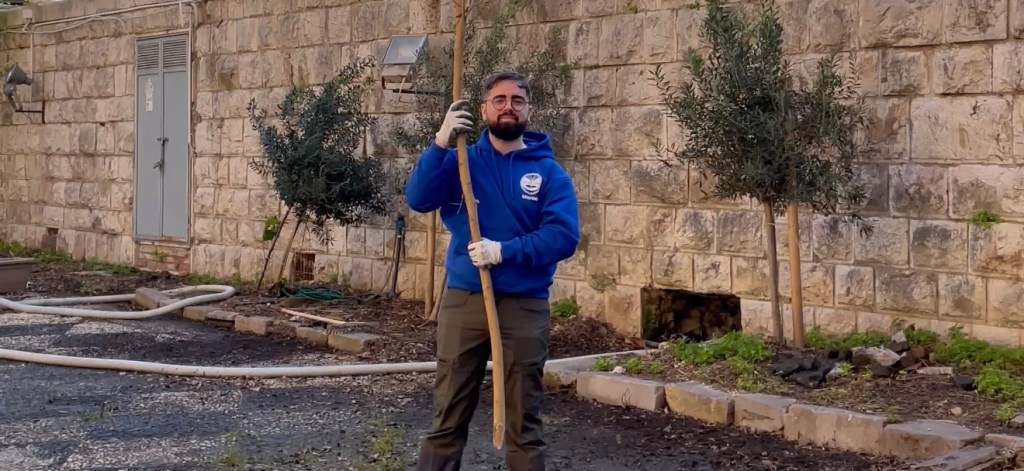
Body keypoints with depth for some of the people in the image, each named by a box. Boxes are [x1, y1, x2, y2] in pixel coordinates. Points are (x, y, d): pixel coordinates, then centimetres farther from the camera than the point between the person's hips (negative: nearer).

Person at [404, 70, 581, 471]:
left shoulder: (549, 172, 1)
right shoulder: (461, 161, 6)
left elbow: (564, 236, -11)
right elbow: (418, 199, -11)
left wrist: (504, 251, -20)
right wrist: (441, 142, -21)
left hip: (524, 307, -1)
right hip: (462, 301, 1)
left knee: (523, 421, 7)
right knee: (448, 416, 8)